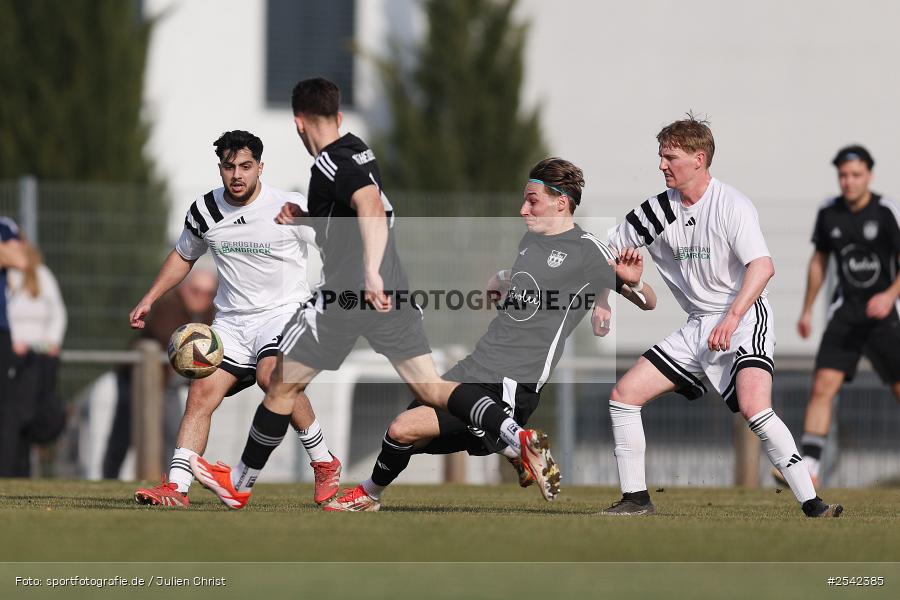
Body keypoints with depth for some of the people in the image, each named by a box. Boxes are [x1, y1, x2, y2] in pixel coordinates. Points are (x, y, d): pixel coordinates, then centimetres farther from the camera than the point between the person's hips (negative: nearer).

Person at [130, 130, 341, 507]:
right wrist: (149, 299, 16)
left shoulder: (291, 208, -11)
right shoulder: (205, 211, 3)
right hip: (231, 318, 5)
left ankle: (325, 464, -17)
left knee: (271, 375, -32)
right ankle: (176, 487, -11)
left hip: (283, 310, -5)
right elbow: (183, 256, 22)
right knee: (202, 392, -11)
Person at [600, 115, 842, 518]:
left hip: (744, 320, -7)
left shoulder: (731, 205, -13)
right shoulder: (659, 210, 7)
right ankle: (635, 499, 10)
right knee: (623, 394, 0)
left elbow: (762, 266, -24)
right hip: (697, 329, 7)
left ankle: (811, 504, -27)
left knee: (754, 407, -30)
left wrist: (732, 317, -35)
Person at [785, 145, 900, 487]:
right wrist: (807, 310, 19)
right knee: (823, 385, -12)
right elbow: (819, 260, 18)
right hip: (844, 312, 3)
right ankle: (808, 468, -14)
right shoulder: (828, 212, 4)